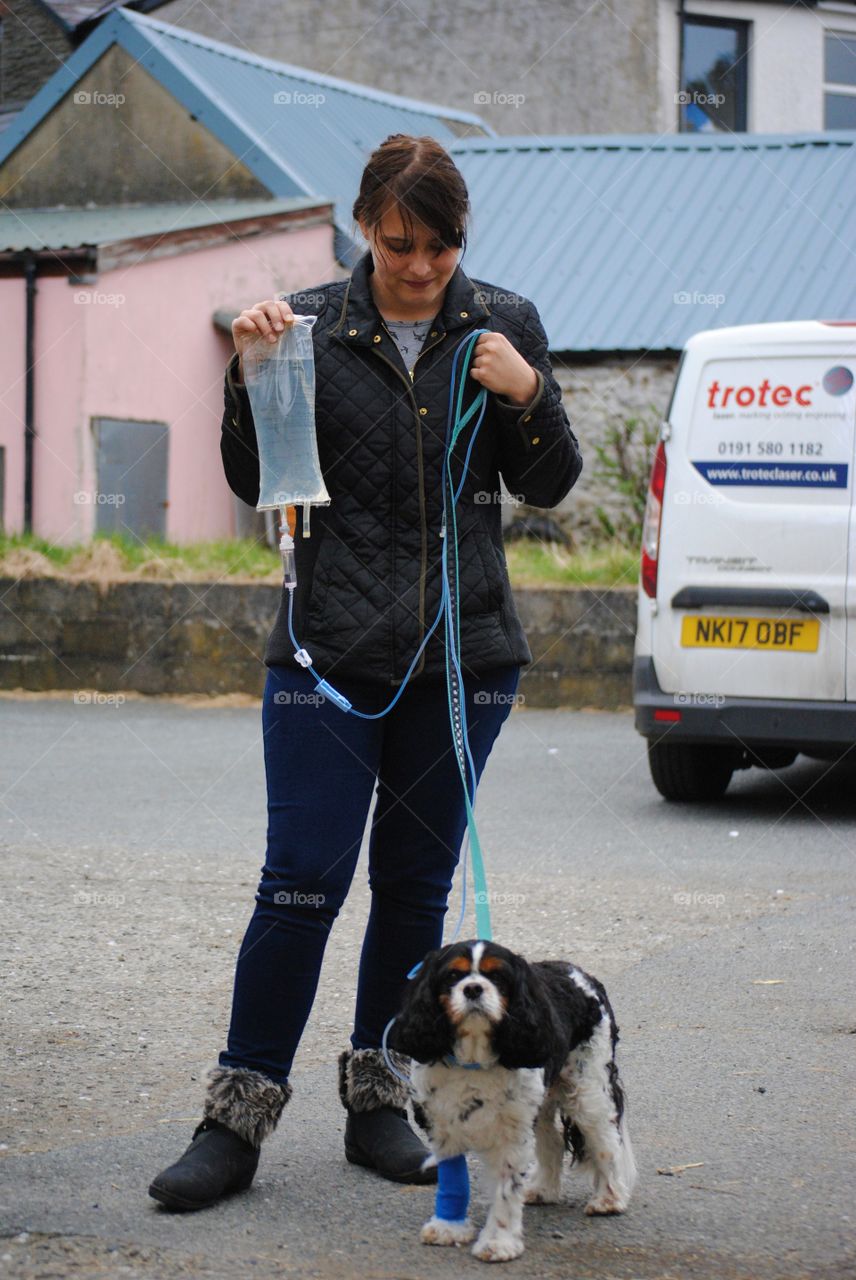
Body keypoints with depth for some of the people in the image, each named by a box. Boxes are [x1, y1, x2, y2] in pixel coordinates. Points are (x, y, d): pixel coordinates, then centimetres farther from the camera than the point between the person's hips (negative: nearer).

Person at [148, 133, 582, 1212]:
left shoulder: (504, 324, 4)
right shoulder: (309, 325, -1)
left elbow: (549, 487, 7)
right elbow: (253, 482, 1)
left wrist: (526, 395, -11)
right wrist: (249, 370, -13)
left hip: (462, 651, 2)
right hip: (330, 648, -2)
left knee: (416, 883, 9)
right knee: (302, 881, -7)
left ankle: (377, 1101, 21)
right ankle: (237, 1116, 0)